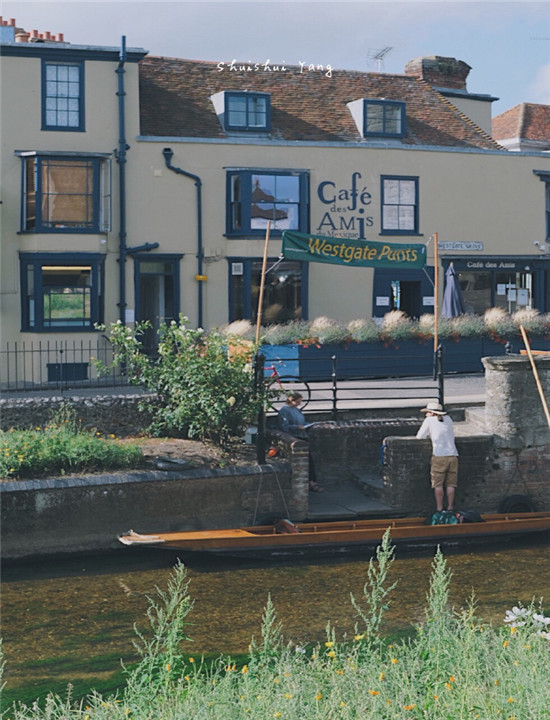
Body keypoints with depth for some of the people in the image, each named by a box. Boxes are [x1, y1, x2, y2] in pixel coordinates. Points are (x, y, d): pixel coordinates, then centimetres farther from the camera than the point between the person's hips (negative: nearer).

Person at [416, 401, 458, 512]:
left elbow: (420, 436, 6)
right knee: (450, 484, 7)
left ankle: (439, 508, -1)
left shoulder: (429, 421, 3)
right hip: (453, 455, 4)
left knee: (438, 485, 0)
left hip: (439, 456, -4)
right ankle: (450, 508, 7)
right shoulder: (448, 419, 15)